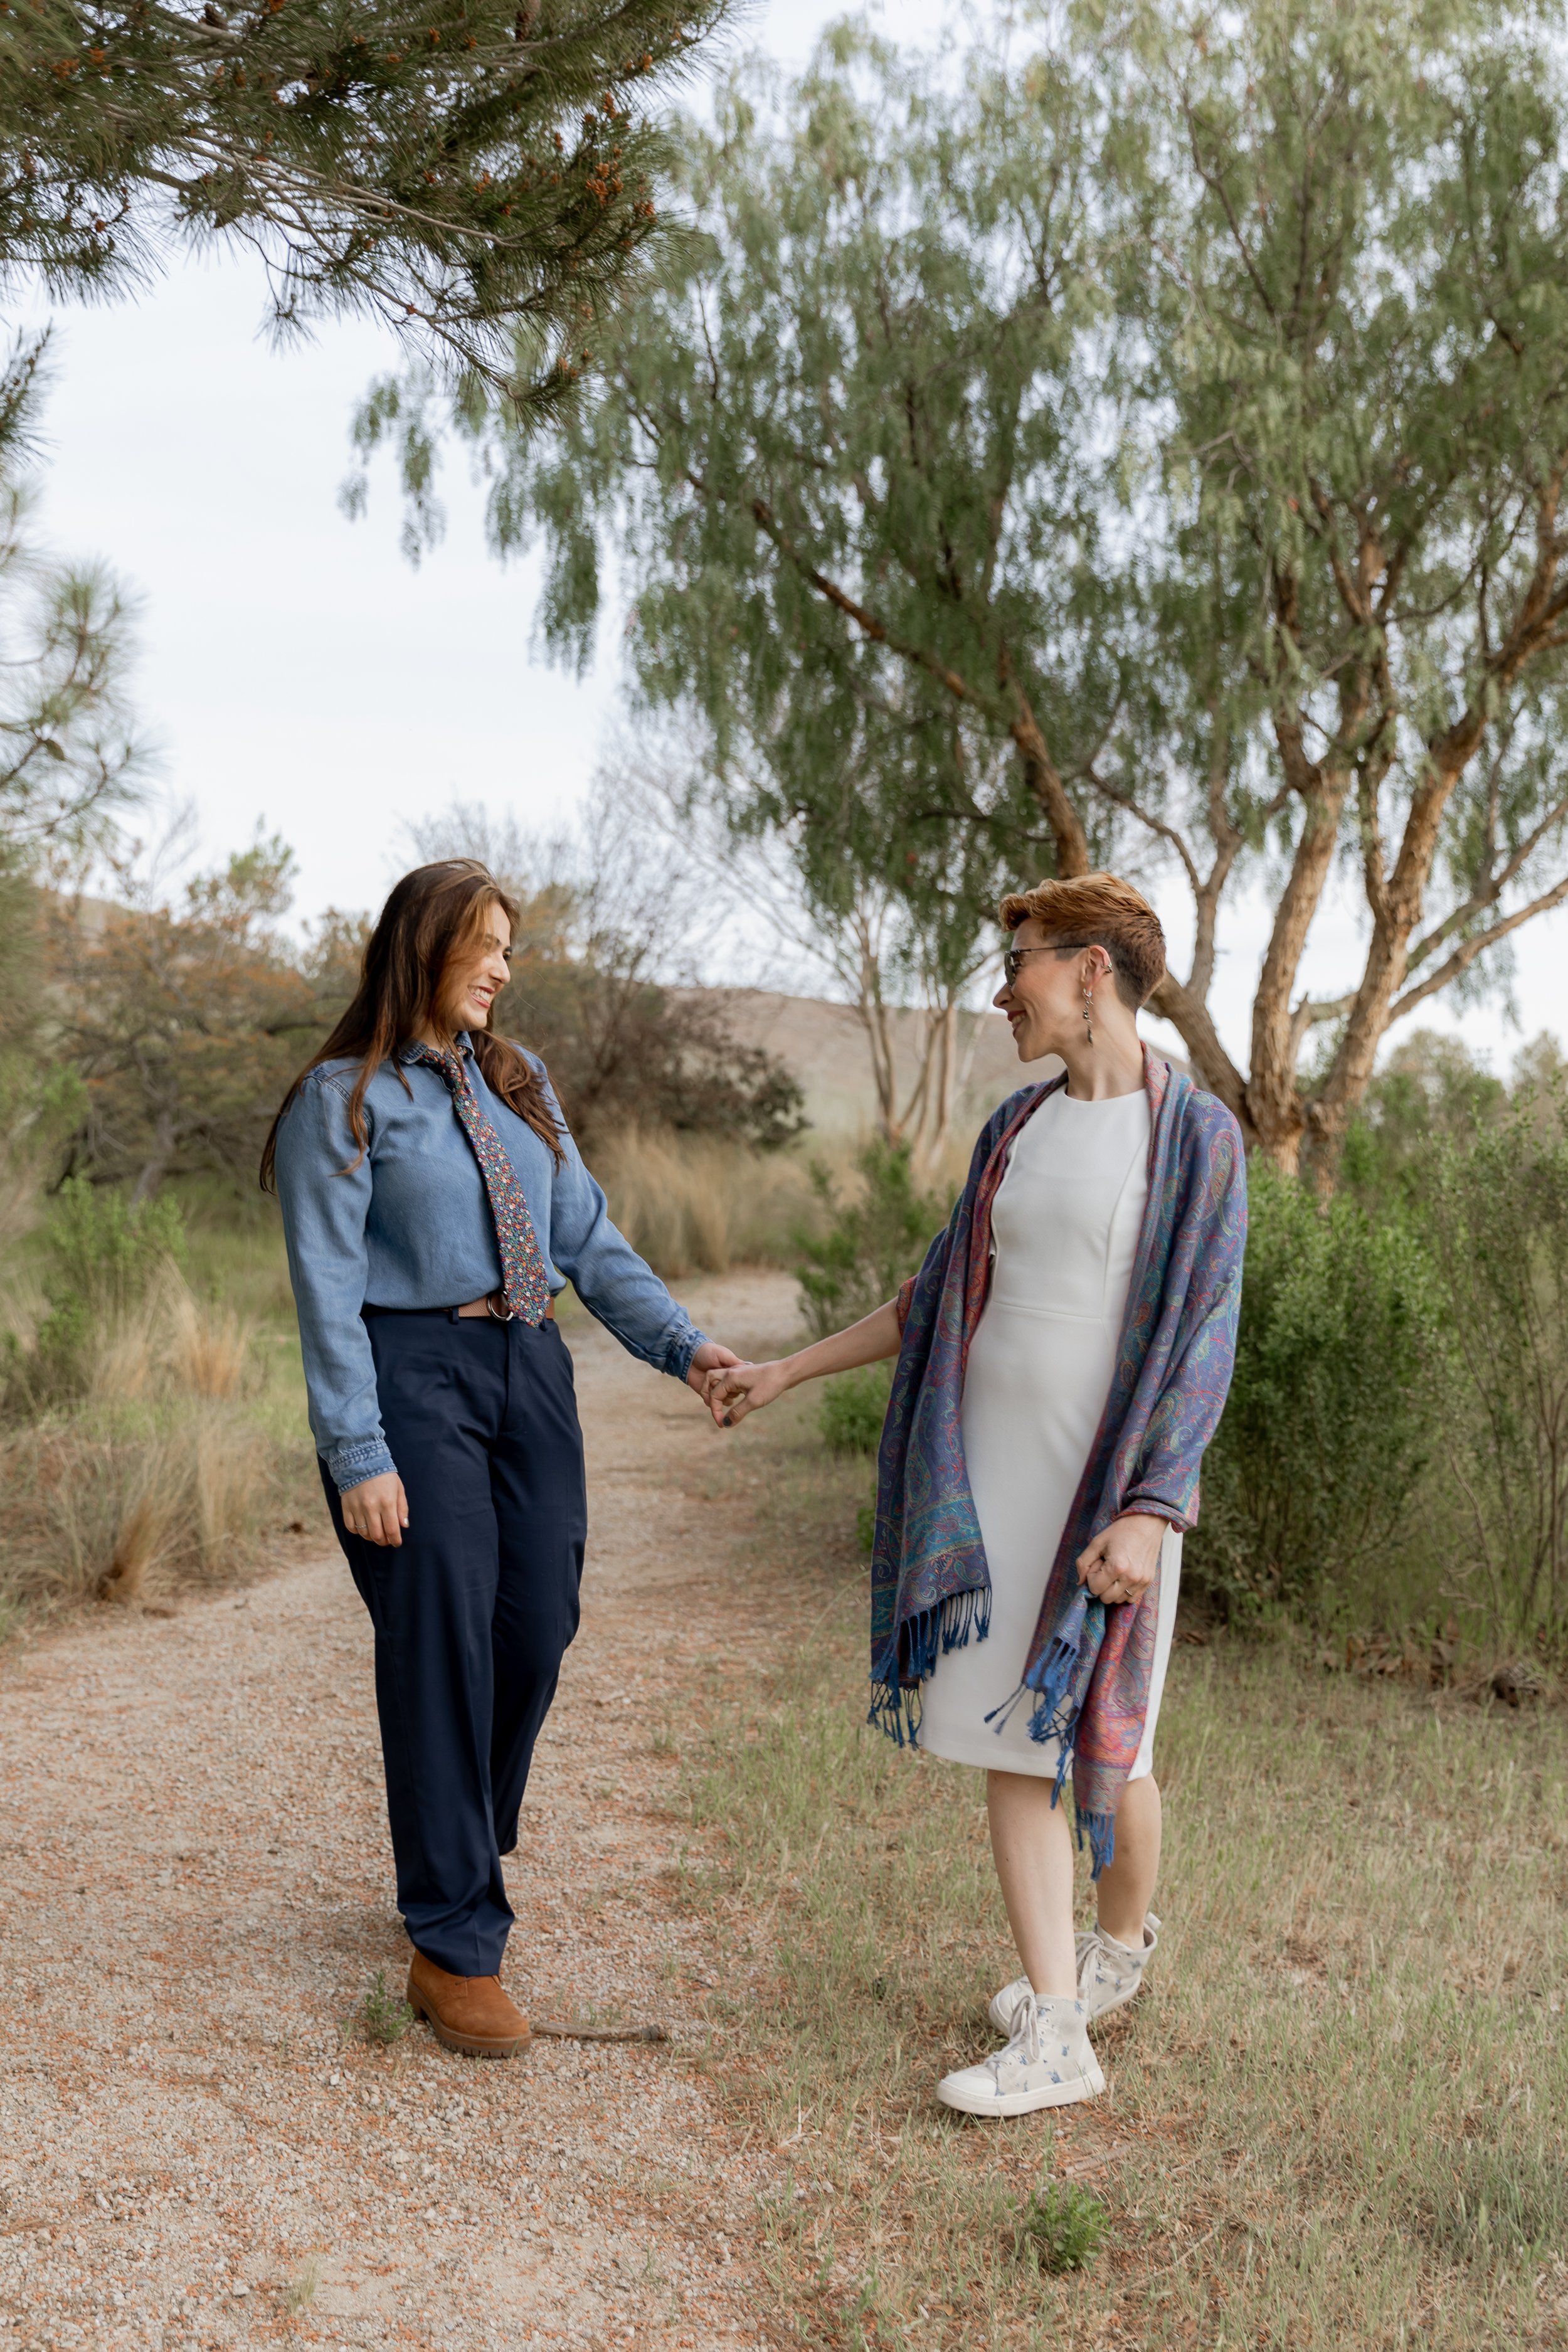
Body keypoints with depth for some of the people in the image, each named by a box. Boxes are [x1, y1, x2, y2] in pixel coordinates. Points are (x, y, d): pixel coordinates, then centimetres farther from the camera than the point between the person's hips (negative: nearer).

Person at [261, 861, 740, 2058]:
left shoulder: (517, 1080, 15)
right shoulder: (343, 1098, -4)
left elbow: (589, 1237, 12)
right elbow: (328, 1288, -8)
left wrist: (683, 1343, 0)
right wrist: (358, 1454, -15)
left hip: (529, 1374, 6)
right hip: (412, 1382, -6)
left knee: (535, 1634, 6)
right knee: (441, 1647, -6)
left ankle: (462, 1861, 30)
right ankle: (454, 1943, 3)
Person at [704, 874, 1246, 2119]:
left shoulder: (1200, 1138, -11)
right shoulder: (1018, 1128, 9)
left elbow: (1203, 1341, -14)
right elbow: (940, 1299, 16)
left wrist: (1150, 1514, -23)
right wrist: (786, 1371, 16)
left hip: (1110, 1486, -6)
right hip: (990, 1473, 6)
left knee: (1101, 1745, 6)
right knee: (1009, 1741, 2)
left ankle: (1123, 1935, 37)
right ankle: (1056, 2036, 9)